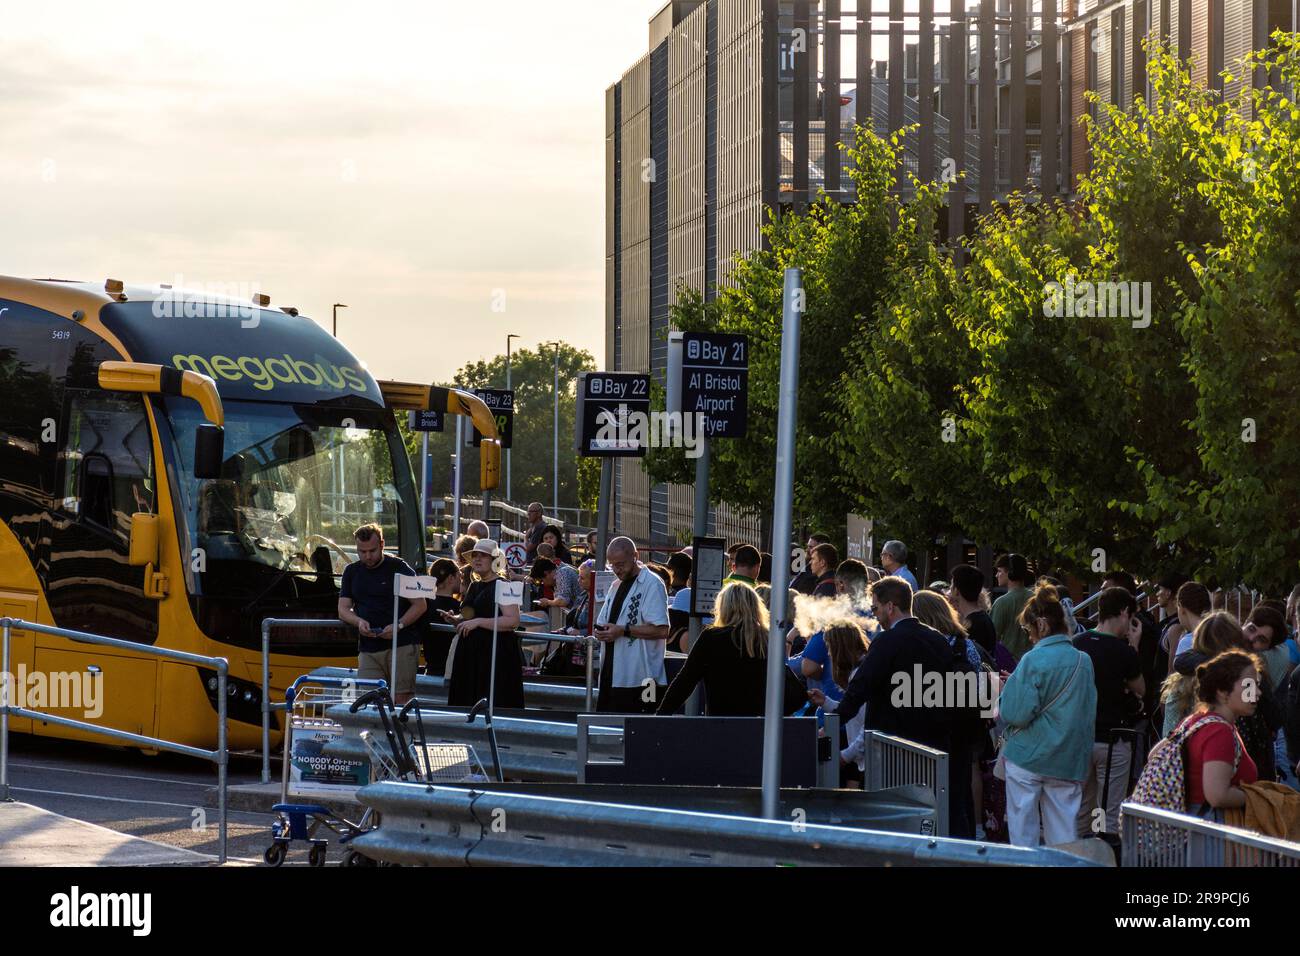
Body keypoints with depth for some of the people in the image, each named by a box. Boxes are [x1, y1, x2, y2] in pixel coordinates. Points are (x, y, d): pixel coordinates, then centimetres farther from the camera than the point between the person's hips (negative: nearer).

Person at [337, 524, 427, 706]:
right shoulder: (352, 572, 16)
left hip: (402, 645, -4)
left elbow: (420, 605, 0)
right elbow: (343, 609, 13)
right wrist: (358, 622, -9)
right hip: (368, 649, 4)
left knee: (402, 699, -10)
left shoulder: (399, 568, 1)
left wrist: (399, 625, -16)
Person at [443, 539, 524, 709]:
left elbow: (513, 621, -17)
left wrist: (478, 622, -20)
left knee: (493, 702, -12)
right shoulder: (474, 587, 18)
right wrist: (454, 619, 9)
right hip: (470, 653, 8)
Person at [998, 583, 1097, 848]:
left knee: (1023, 833, 5)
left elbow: (1016, 714, -18)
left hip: (1028, 758, -5)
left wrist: (1007, 689, 2)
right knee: (1063, 833, 8)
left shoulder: (1034, 660, -13)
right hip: (1069, 762, 5)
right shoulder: (1083, 661, 4)